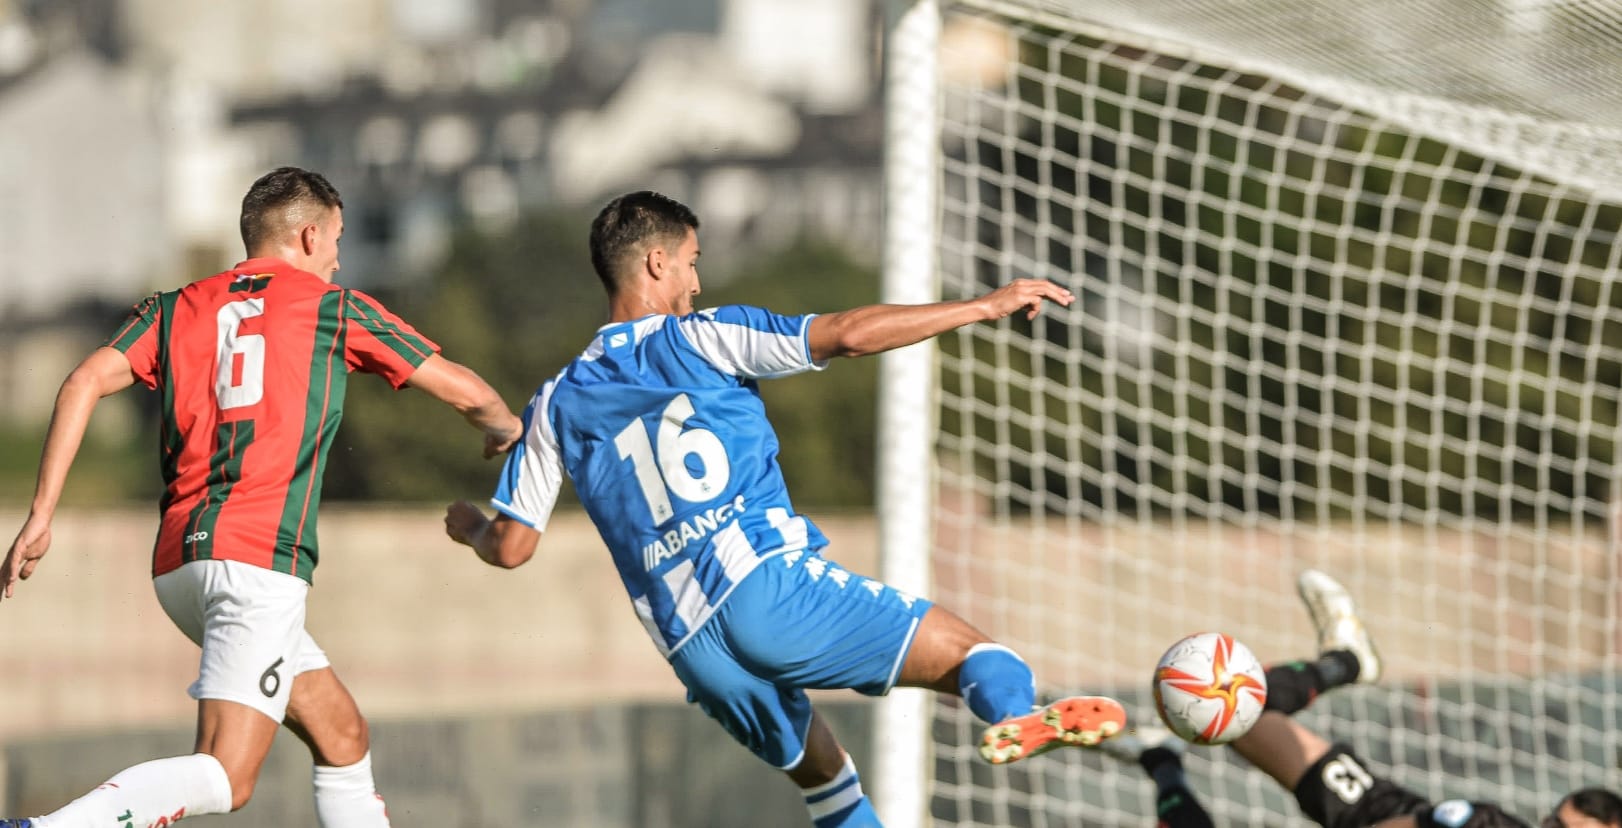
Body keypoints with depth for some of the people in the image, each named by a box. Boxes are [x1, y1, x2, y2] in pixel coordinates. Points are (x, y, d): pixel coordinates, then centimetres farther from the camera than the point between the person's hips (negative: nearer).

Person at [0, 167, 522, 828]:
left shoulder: (176, 309, 18)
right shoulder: (334, 307, 8)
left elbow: (84, 384, 2)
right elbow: (463, 390, 13)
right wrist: (505, 427, 35)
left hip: (179, 561, 7)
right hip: (258, 556, -7)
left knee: (343, 735, 18)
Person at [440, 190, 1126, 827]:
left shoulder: (557, 404, 16)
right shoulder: (695, 339, 3)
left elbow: (511, 547, 14)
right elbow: (850, 334, -7)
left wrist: (470, 527, 39)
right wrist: (987, 305, -1)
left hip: (691, 649, 5)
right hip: (768, 583, -5)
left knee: (818, 770, 27)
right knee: (968, 652, -10)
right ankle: (1016, 714, -43)